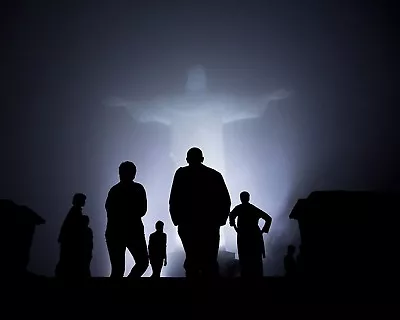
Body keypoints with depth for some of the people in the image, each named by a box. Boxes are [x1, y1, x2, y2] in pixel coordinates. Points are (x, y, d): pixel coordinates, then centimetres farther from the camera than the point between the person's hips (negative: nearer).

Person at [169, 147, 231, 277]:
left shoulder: (181, 174, 3)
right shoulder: (215, 175, 9)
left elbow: (174, 200, -4)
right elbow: (225, 200, 4)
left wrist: (177, 220, 6)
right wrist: (219, 220, 11)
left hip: (188, 224, -1)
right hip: (210, 224, 2)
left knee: (192, 259, 3)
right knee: (210, 261, 7)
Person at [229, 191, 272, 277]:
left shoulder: (239, 208, 4)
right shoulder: (255, 209, 17)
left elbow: (231, 216, -16)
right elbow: (268, 219, 17)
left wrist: (235, 227, -5)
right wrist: (263, 231, 15)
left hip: (243, 236, -4)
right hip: (256, 236, 4)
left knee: (245, 260, -4)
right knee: (257, 260, 7)